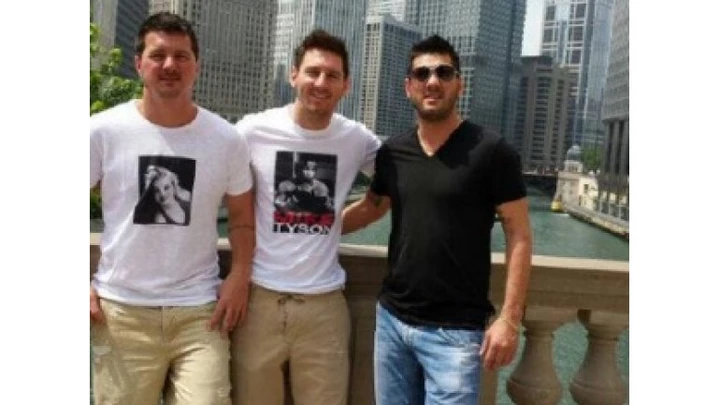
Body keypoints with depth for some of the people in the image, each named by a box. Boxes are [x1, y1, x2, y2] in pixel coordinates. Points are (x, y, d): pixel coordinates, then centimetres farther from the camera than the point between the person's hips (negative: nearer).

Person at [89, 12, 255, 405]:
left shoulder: (226, 139, 1)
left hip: (200, 312, 1)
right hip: (122, 311, 0)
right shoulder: (103, 131, -3)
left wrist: (239, 276, -4)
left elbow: (241, 215, 10)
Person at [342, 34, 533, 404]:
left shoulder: (490, 150, -9)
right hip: (391, 319, 5)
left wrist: (510, 318, -13)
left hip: (455, 330, -5)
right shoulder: (392, 152, 4)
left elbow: (518, 234, -8)